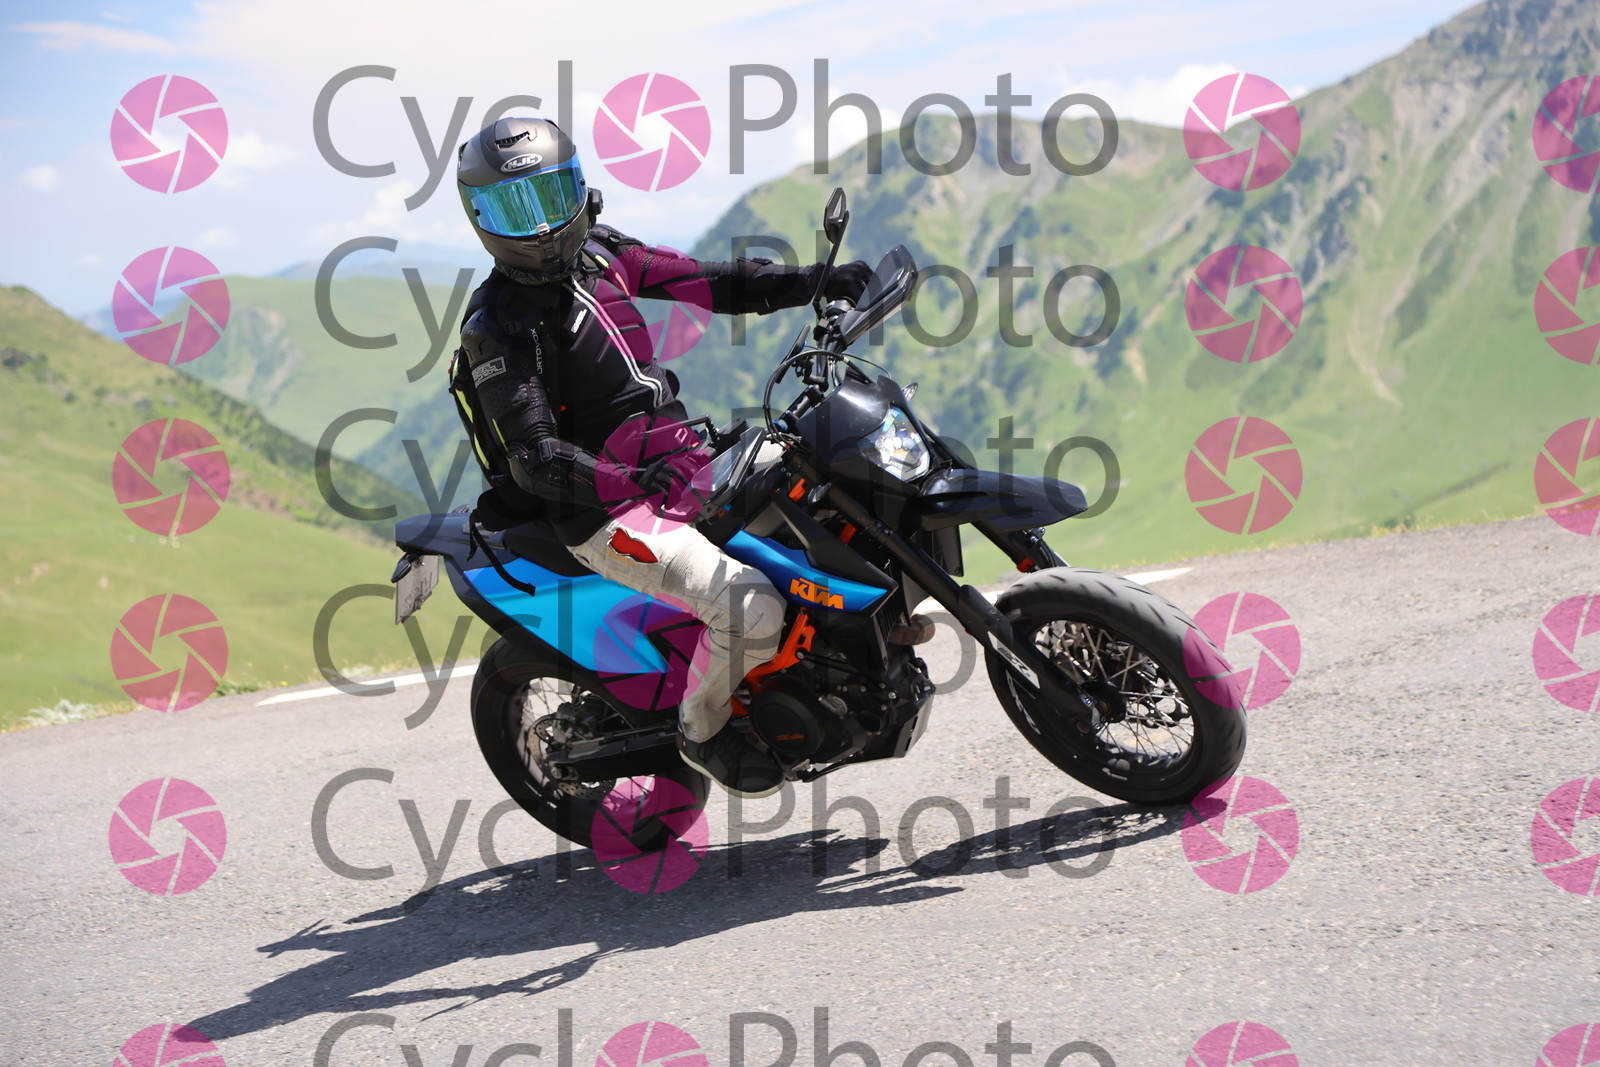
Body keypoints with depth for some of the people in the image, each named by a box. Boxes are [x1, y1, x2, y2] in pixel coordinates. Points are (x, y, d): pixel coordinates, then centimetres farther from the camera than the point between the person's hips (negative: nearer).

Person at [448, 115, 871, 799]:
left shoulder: (599, 254, 7)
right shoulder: (496, 325, -16)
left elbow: (708, 283, 6)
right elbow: (534, 457, -24)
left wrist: (816, 280, -7)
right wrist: (632, 482, -40)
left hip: (682, 466, 9)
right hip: (606, 515, -8)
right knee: (752, 609, -25)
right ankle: (703, 730, 3)